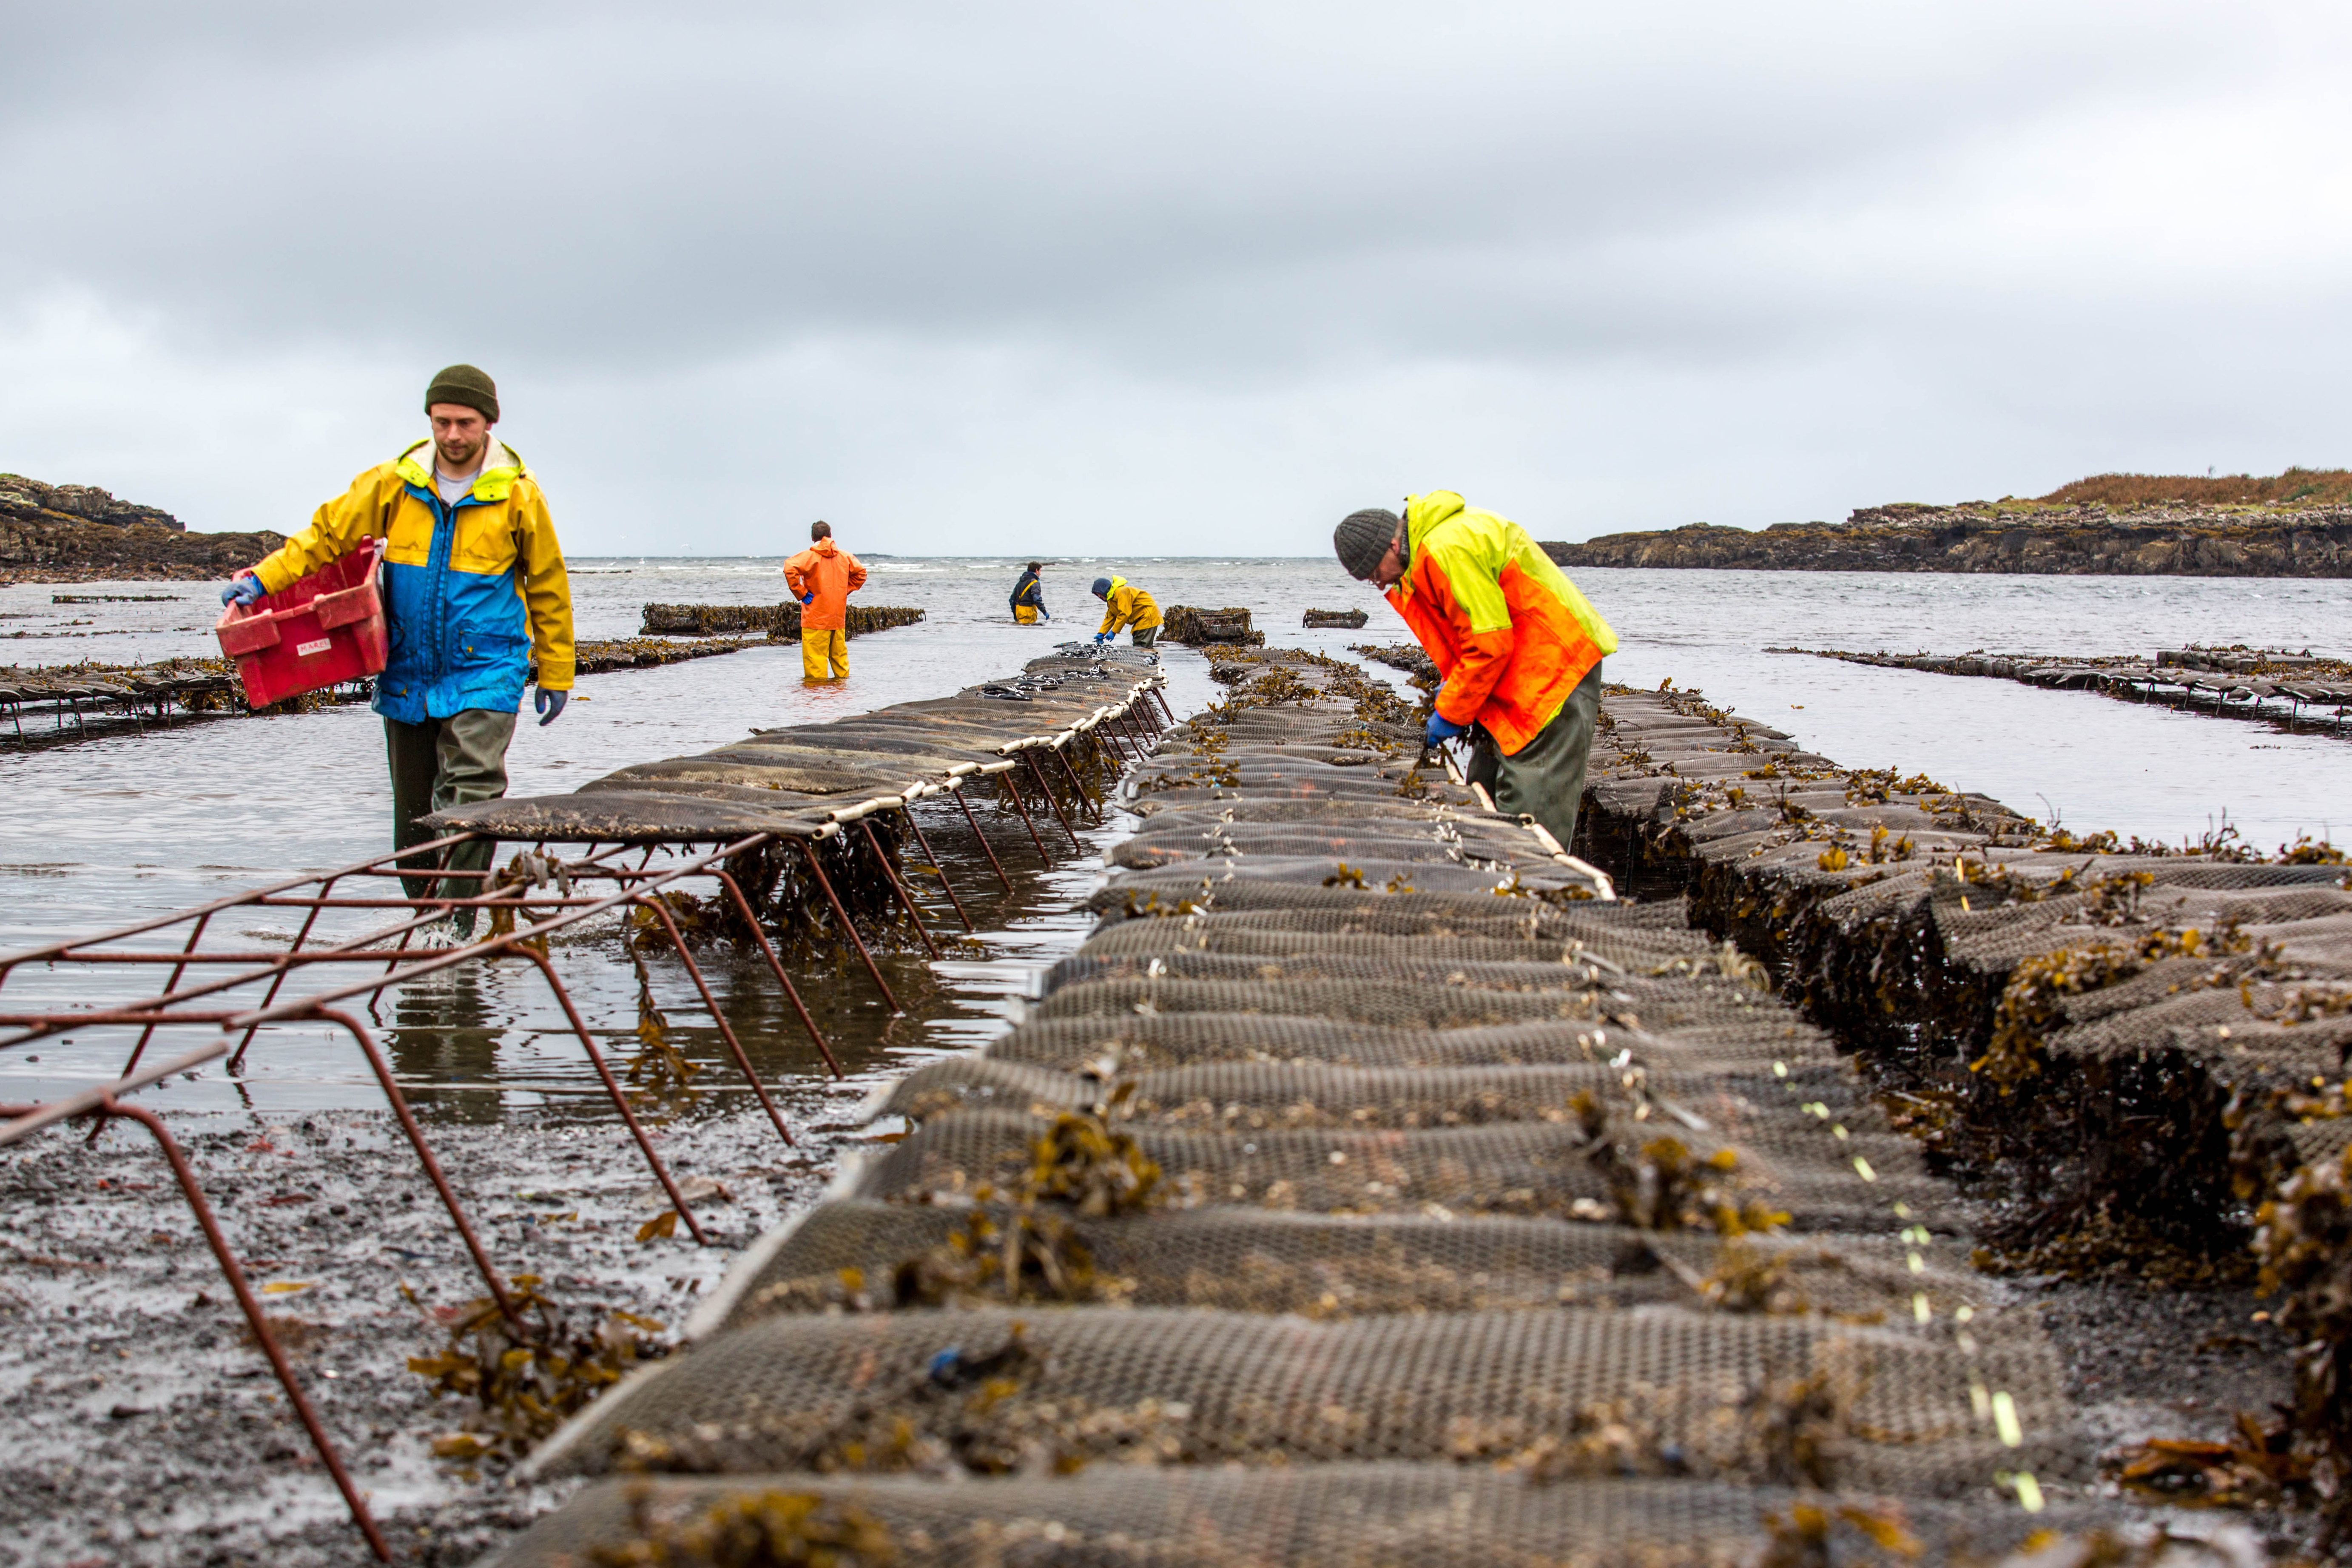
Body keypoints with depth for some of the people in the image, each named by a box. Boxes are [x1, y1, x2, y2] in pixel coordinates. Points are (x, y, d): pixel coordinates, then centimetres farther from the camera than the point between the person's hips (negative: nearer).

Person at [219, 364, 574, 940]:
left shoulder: (518, 493, -3)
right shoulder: (394, 483, 2)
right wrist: (264, 578, -6)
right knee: (413, 800, 10)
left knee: (471, 786, -18)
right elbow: (327, 533, 8)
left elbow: (548, 586, 5)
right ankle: (421, 906, 25)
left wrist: (555, 675, 8)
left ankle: (457, 919, -16)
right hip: (408, 670, 3)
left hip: (486, 670, -3)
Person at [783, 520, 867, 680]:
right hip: (839, 619, 6)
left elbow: (790, 569, -23)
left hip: (816, 619, -6)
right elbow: (860, 573, 22)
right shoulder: (844, 556, 10)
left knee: (815, 656, -5)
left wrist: (801, 593, -14)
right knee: (839, 655, 15)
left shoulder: (809, 556, -8)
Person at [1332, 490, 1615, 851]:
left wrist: (1452, 713, -13)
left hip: (1554, 667, -11)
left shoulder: (1448, 550, -23)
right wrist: (1452, 688, 8)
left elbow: (1489, 643, -23)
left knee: (1530, 810, -13)